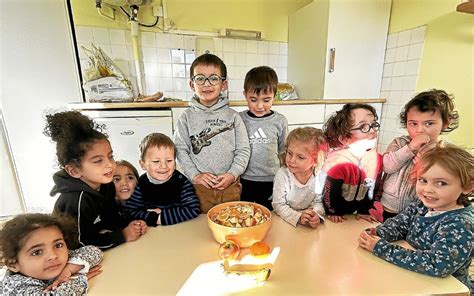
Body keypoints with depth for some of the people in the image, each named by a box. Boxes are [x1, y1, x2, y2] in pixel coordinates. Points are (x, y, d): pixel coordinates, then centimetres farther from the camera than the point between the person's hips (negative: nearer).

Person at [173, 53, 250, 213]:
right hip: (199, 187, 0)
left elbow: (243, 150, -1)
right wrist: (195, 175, -11)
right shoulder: (187, 117, 0)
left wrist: (233, 174, -11)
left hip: (230, 185, 1)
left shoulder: (232, 116, -1)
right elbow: (180, 150, -2)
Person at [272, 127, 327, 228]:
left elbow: (319, 202, -3)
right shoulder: (282, 175, -18)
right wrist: (298, 217, -28)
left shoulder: (321, 177, -14)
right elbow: (279, 205, -15)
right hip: (285, 220, 0)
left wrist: (316, 215, -23)